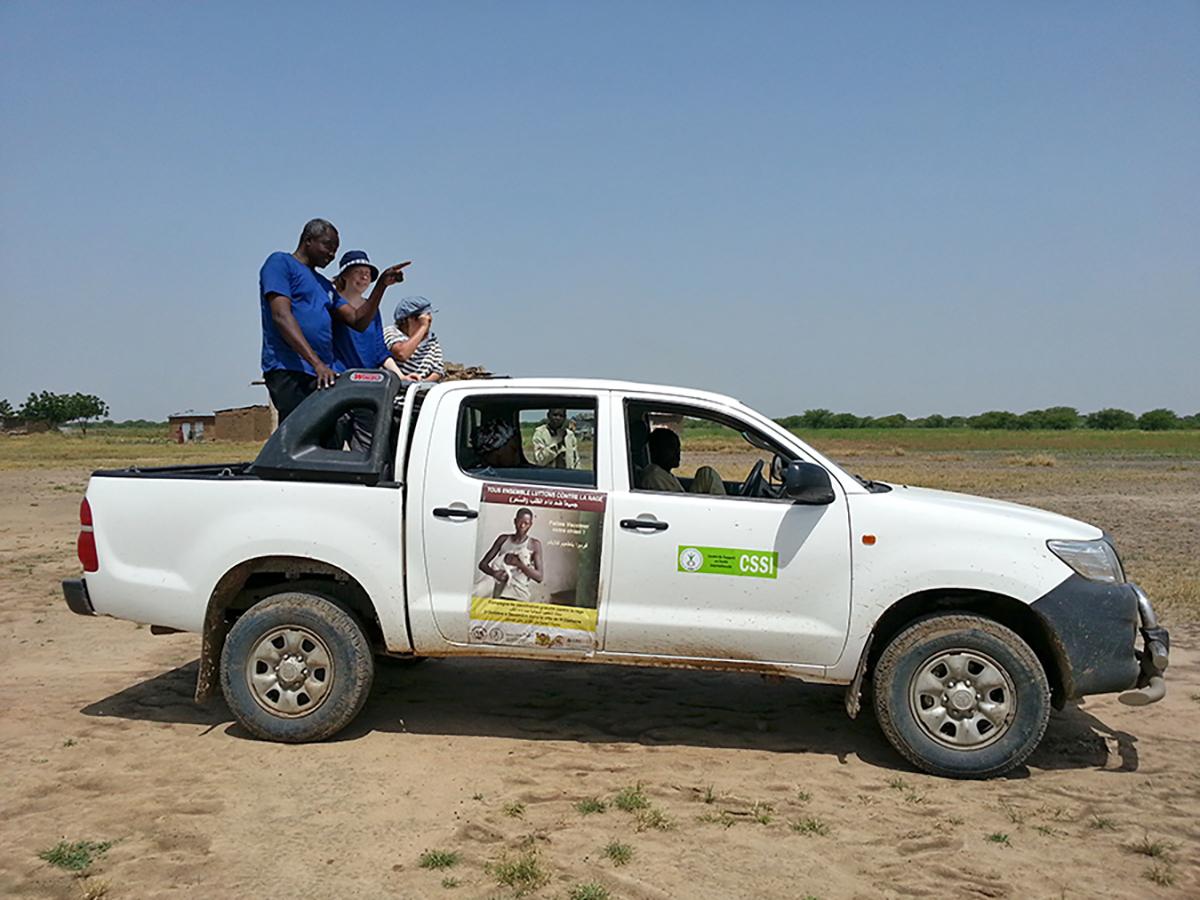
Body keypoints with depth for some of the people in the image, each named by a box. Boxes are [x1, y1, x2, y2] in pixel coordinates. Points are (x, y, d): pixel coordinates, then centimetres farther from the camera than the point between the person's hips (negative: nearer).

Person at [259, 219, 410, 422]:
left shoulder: (325, 284, 26)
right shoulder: (280, 263, 4)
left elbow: (358, 321, 19)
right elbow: (281, 316, -11)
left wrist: (382, 285, 6)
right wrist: (317, 364, -21)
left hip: (326, 374, 7)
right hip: (288, 370, -7)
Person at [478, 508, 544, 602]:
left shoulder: (534, 544, 1)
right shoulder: (503, 539, 9)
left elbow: (539, 577, -6)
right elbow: (483, 564, 9)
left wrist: (519, 564, -19)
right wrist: (493, 573, -13)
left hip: (520, 597, -3)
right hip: (500, 594, 3)